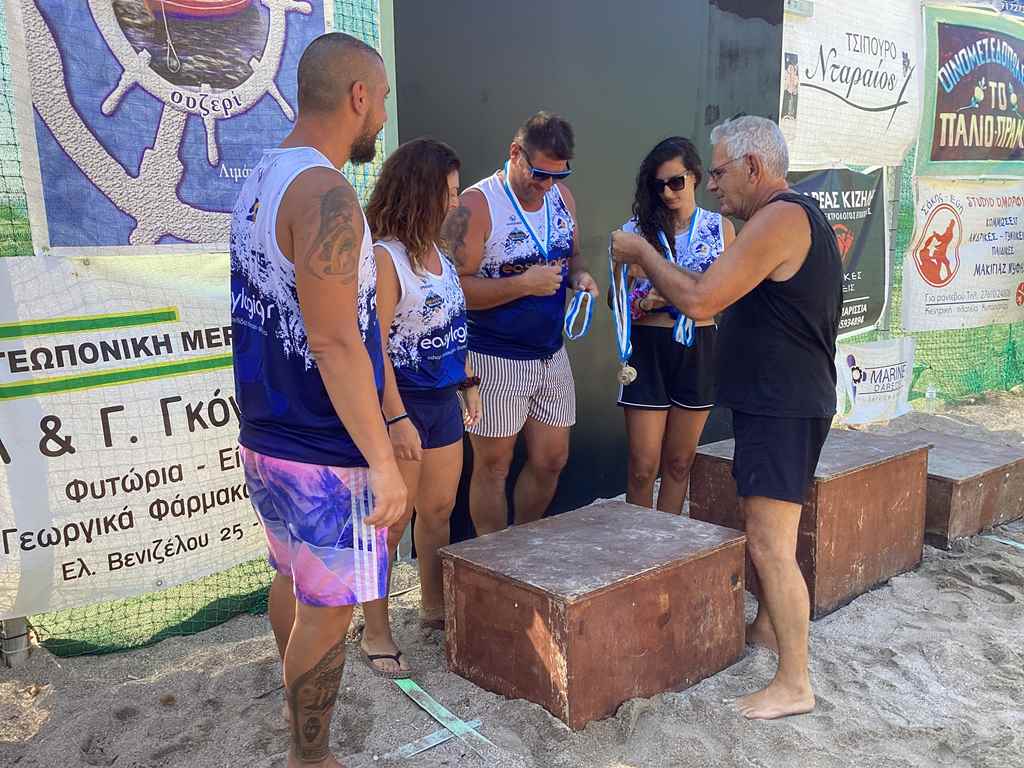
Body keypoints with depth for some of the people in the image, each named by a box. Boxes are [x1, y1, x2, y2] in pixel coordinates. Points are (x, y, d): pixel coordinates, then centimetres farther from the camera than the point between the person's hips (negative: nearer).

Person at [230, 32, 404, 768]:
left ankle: (299, 692, 45)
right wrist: (384, 463, -21)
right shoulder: (327, 194, -20)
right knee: (328, 608, 6)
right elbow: (333, 342, -25)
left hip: (266, 433, 9)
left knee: (293, 575, 25)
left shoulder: (258, 182, 8)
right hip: (324, 451, -9)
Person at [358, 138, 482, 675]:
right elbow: (374, 346, -21)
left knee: (438, 510, 18)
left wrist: (469, 383, 18)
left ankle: (434, 607, 36)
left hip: (443, 399, 8)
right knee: (391, 521, 2)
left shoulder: (437, 253, 9)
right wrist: (397, 419, -23)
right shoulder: (384, 257, -17)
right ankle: (376, 633, 17)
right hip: (402, 403, -8)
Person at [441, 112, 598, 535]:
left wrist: (579, 276, -4)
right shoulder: (475, 206, -16)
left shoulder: (561, 195, 6)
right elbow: (456, 288, -20)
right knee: (493, 467, 5)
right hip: (495, 359, -7)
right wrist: (524, 284, -26)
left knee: (551, 460, 15)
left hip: (551, 354, 7)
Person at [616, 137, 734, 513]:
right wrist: (647, 301, -21)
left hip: (699, 349, 2)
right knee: (643, 467, -1)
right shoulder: (637, 230, 1)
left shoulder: (720, 227, 6)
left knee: (679, 462, 12)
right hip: (648, 349, -2)